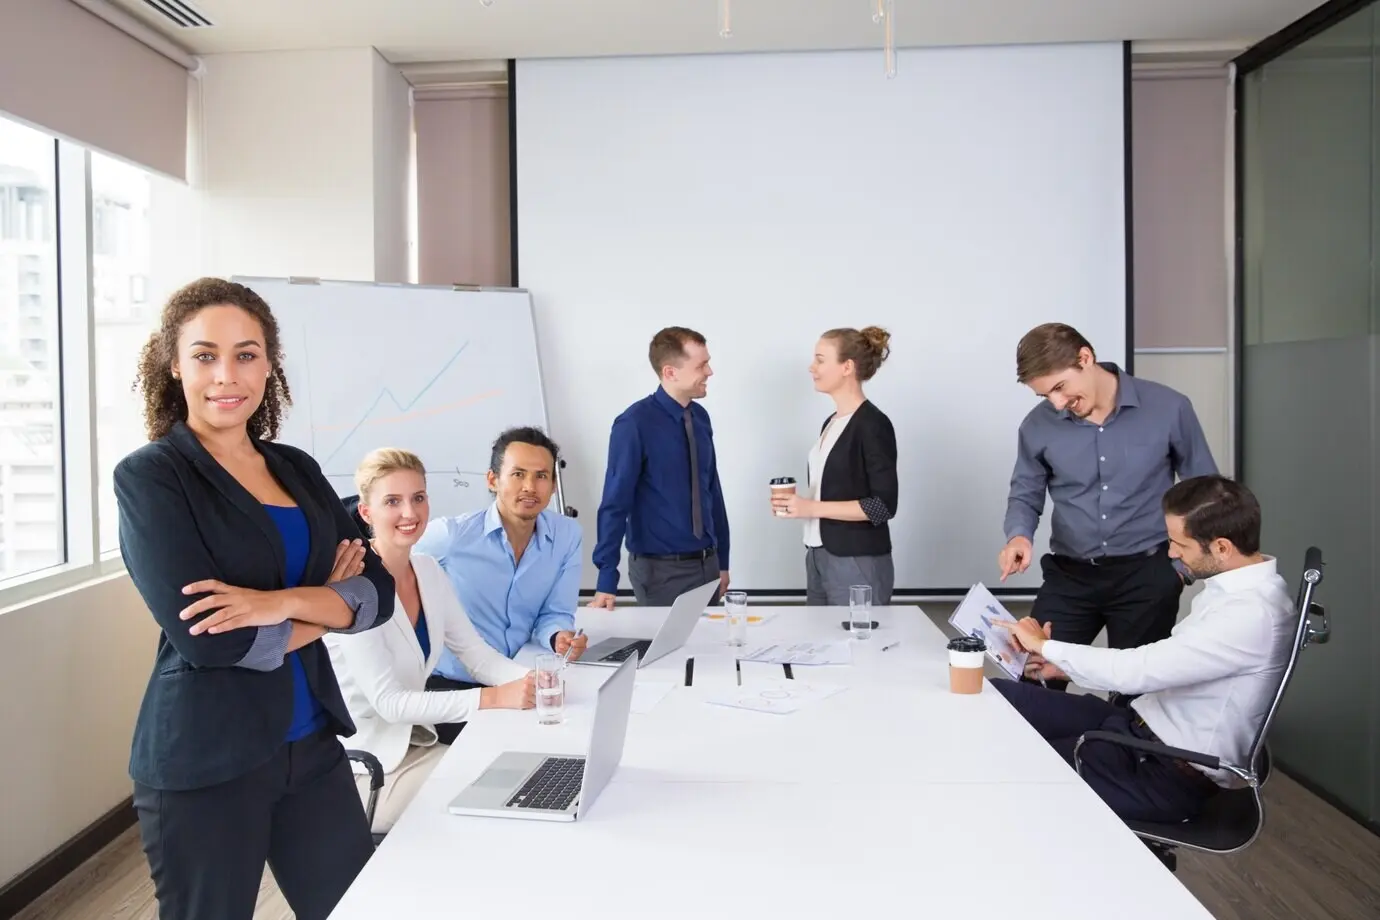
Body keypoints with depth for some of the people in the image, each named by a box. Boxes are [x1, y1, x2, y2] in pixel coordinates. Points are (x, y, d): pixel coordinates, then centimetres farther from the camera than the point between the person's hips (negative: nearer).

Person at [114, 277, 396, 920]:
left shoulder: (297, 469, 6)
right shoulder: (149, 476, -9)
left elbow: (378, 592, -1)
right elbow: (207, 638, -18)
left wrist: (283, 602, -18)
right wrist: (326, 606, -7)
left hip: (312, 742, 5)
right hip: (204, 761, -4)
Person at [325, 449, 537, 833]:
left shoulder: (428, 571, 2)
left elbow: (475, 652, 0)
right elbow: (388, 702, -26)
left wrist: (527, 679, -22)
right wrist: (493, 698, -33)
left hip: (415, 740, 7)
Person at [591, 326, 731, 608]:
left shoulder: (700, 418, 3)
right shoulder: (635, 424, -15)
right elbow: (615, 503, -16)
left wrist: (722, 560, 13)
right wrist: (607, 581, -17)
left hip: (707, 563, 6)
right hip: (661, 569, -6)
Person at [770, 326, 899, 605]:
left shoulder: (873, 424, -13)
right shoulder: (831, 422, 11)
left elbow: (883, 505, -17)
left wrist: (812, 508, -19)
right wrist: (797, 503, 3)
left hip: (858, 563, -8)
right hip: (819, 557, 8)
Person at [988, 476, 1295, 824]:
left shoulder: (1250, 614, -26)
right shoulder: (1238, 584, 5)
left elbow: (1138, 671, -27)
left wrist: (1045, 645, -12)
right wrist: (1068, 666, 7)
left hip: (1172, 773, -9)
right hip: (1145, 726, 9)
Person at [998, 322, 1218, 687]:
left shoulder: (1168, 408, -7)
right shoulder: (1038, 426, -4)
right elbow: (1025, 494, 8)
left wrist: (1185, 565, -2)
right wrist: (1019, 536, -13)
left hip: (1146, 574, -1)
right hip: (1069, 575, 2)